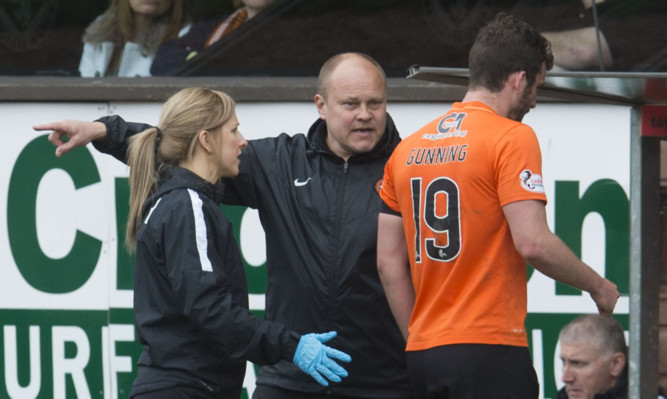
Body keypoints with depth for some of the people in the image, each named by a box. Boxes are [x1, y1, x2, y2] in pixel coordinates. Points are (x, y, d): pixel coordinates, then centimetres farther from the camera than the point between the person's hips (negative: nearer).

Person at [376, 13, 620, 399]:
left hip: (422, 353, 7)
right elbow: (533, 243, -15)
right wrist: (598, 286, 0)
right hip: (489, 350, -7)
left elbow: (389, 262, 15)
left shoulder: (407, 149, 14)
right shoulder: (513, 138, -7)